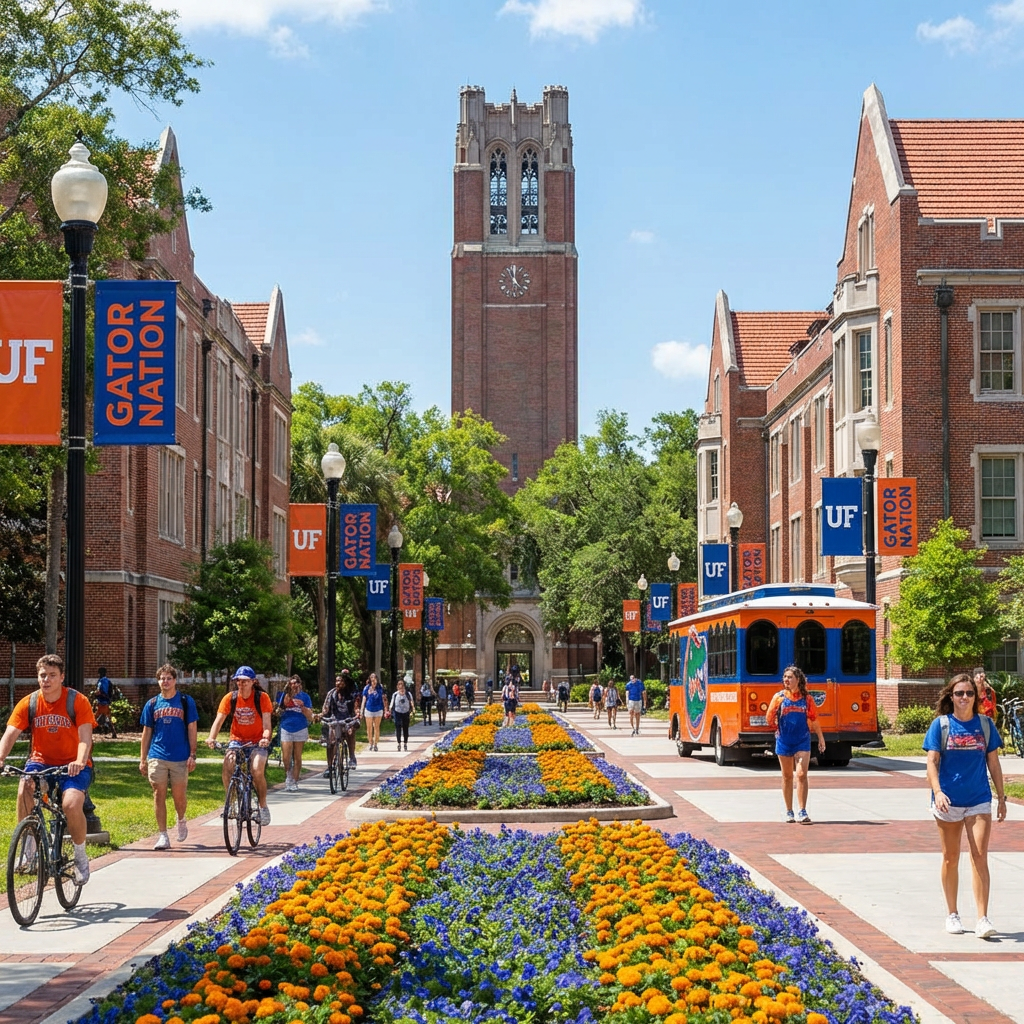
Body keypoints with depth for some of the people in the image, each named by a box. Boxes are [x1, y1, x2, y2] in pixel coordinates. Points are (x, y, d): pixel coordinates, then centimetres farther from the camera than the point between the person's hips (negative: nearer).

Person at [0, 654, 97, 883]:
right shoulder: (28, 703, -5)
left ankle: (80, 856, -2)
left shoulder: (78, 701, -12)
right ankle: (27, 850, -14)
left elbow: (85, 736, -21)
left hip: (73, 765, -2)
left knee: (71, 804, -29)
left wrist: (80, 761, -40)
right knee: (24, 790, -30)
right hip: (41, 761, 2)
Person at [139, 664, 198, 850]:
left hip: (180, 757, -1)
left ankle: (181, 821, 34)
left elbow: (192, 729, 2)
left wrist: (192, 755, -6)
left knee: (179, 796, 4)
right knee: (159, 796, -1)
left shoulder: (186, 701, 2)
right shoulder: (152, 704, 7)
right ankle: (163, 836, 3)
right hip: (157, 757, 1)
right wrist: (142, 759, 7)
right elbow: (146, 732, 10)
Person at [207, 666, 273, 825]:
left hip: (257, 742, -2)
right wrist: (211, 737, -29)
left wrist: (266, 737, -37)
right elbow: (219, 720, -11)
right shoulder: (230, 698, -6)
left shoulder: (262, 698, -11)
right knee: (226, 769, -24)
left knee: (257, 770, -28)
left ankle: (263, 806, -6)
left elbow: (266, 723, -17)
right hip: (237, 740, 2)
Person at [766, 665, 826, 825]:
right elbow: (769, 717, 4)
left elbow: (814, 720, 6)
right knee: (787, 776, 9)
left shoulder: (806, 699, 1)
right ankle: (789, 812, 19)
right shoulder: (779, 697, 0)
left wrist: (821, 738, 9)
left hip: (802, 741, -1)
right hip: (784, 742, 1)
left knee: (801, 774, -12)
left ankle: (803, 812, -9)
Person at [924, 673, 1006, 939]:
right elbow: (932, 762, -6)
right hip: (948, 800, 0)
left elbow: (993, 762, 10)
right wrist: (937, 791, -20)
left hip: (979, 800, 1)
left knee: (980, 857, -9)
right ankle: (952, 915, 22)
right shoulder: (941, 724, -1)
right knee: (950, 858, 10)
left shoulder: (985, 724, 4)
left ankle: (982, 919, -8)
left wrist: (1001, 797, 9)